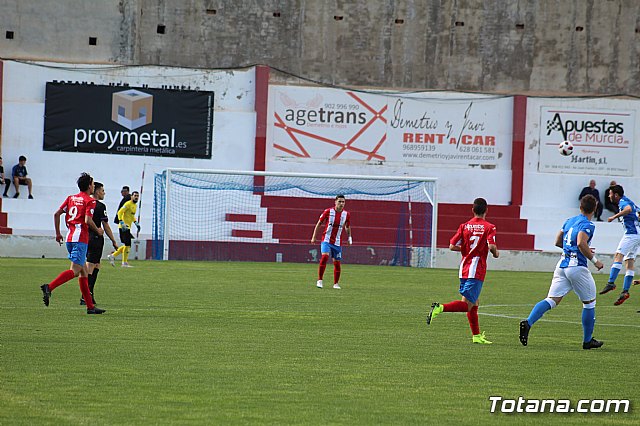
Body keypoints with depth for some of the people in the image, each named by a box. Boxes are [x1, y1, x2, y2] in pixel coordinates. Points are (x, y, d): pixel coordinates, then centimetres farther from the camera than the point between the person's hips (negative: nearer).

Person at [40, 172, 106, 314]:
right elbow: (87, 220, -16)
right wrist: (98, 231, 1)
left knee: (84, 271, 11)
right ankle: (49, 287, -32)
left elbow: (57, 214, 11)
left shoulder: (71, 198, 16)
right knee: (74, 270, -13)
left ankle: (90, 306, 12)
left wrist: (58, 233, 17)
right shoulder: (90, 201, -4)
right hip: (80, 238, -8)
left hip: (70, 237, 8)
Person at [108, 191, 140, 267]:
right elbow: (120, 212, -19)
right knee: (127, 245, -7)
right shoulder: (128, 204, -12)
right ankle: (124, 263, 0)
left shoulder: (135, 206, 17)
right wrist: (122, 223, -26)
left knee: (127, 245, 11)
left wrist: (136, 223, 20)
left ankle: (112, 256, 16)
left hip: (127, 227, 10)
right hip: (124, 227, -10)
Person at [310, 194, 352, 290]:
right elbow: (319, 224, 3)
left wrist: (349, 237, 10)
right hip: (326, 240, -3)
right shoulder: (328, 212, -7)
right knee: (325, 256, -23)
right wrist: (314, 237, 3)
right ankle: (319, 280, -17)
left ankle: (336, 283, 20)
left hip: (337, 242, 3)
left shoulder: (346, 214, 1)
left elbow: (347, 227, 20)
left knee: (337, 262, 4)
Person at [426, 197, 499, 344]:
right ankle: (440, 308, -30)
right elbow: (491, 246, -19)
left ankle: (477, 336, 18)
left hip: (464, 269, 6)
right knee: (467, 304, -9)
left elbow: (452, 246, 3)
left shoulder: (464, 226, 7)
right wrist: (496, 253, 3)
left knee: (474, 304, 16)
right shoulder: (489, 227, -5)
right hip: (477, 271, -6)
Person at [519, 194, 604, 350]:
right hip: (577, 266, -6)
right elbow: (581, 243, -24)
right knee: (589, 303, 11)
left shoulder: (569, 221, 16)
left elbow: (558, 242, 23)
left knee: (552, 300, -1)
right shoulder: (587, 225, -8)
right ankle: (587, 340, 17)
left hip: (562, 265, 6)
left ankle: (528, 323, -23)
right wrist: (594, 260, -13)